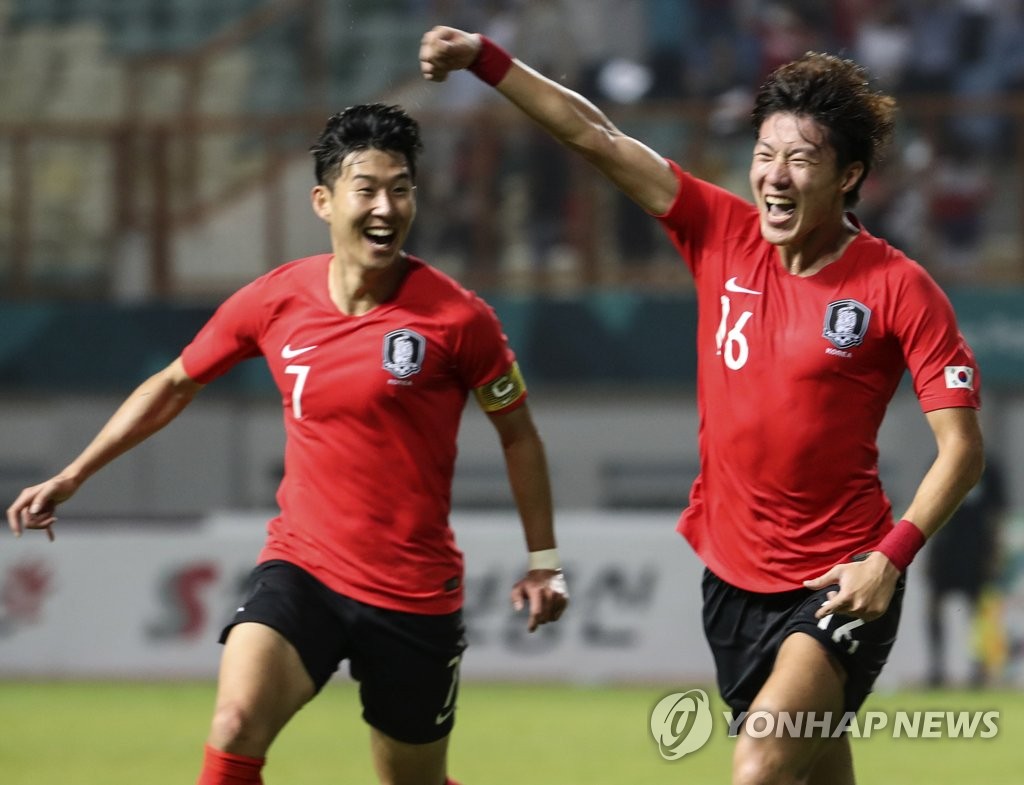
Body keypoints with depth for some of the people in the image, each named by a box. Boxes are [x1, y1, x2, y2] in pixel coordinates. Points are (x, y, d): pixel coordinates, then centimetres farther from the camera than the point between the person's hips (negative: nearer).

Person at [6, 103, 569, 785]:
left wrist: (543, 560, 5)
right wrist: (71, 477, 14)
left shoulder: (456, 315, -9)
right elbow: (175, 385, 14)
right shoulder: (275, 300, -2)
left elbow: (517, 432, 5)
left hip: (417, 595, -1)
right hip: (302, 569, 1)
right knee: (236, 725, -24)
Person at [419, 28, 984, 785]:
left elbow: (962, 447, -11)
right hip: (733, 575, 5)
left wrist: (891, 557, -22)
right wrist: (485, 58, -8)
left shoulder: (898, 289, -12)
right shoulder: (723, 236, -1)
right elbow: (596, 137, -1)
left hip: (840, 583, -5)